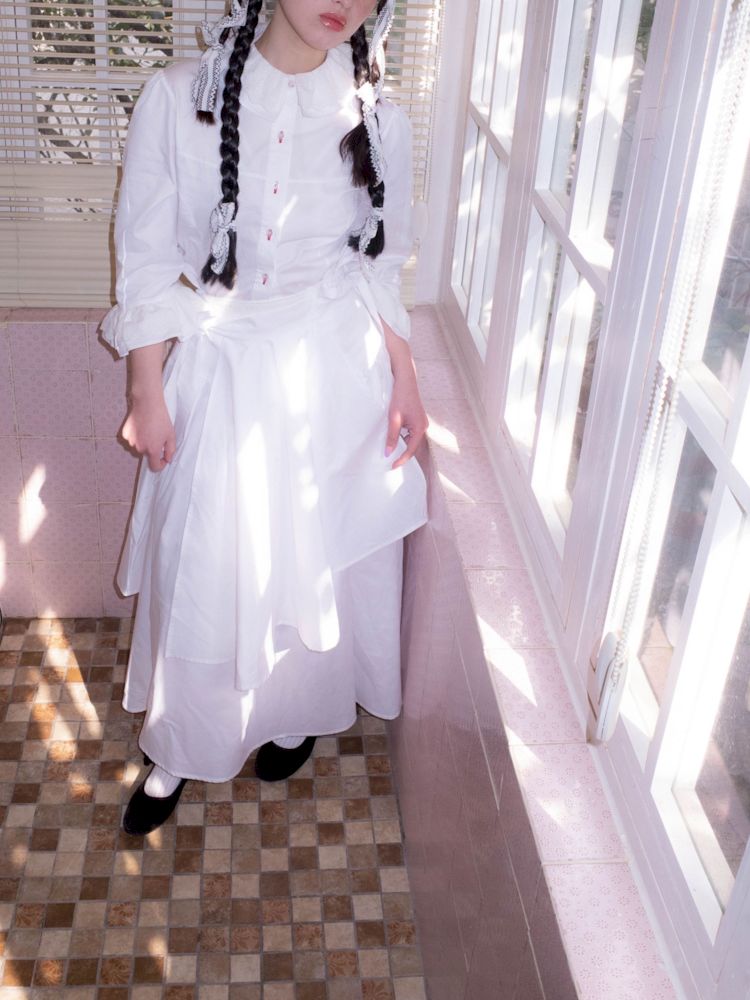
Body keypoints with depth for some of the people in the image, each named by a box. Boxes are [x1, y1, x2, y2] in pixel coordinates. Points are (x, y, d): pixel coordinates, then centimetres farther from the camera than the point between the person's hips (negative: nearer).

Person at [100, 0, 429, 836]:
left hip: (336, 374, 2)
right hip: (218, 371, -1)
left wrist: (404, 379, 2)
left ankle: (295, 714, 43)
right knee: (201, 569, 9)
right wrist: (147, 394, -5)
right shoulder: (177, 98, -9)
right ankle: (180, 746, 33)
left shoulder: (376, 118, -3)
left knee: (318, 556, 15)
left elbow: (381, 266, 6)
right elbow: (146, 257, -6)